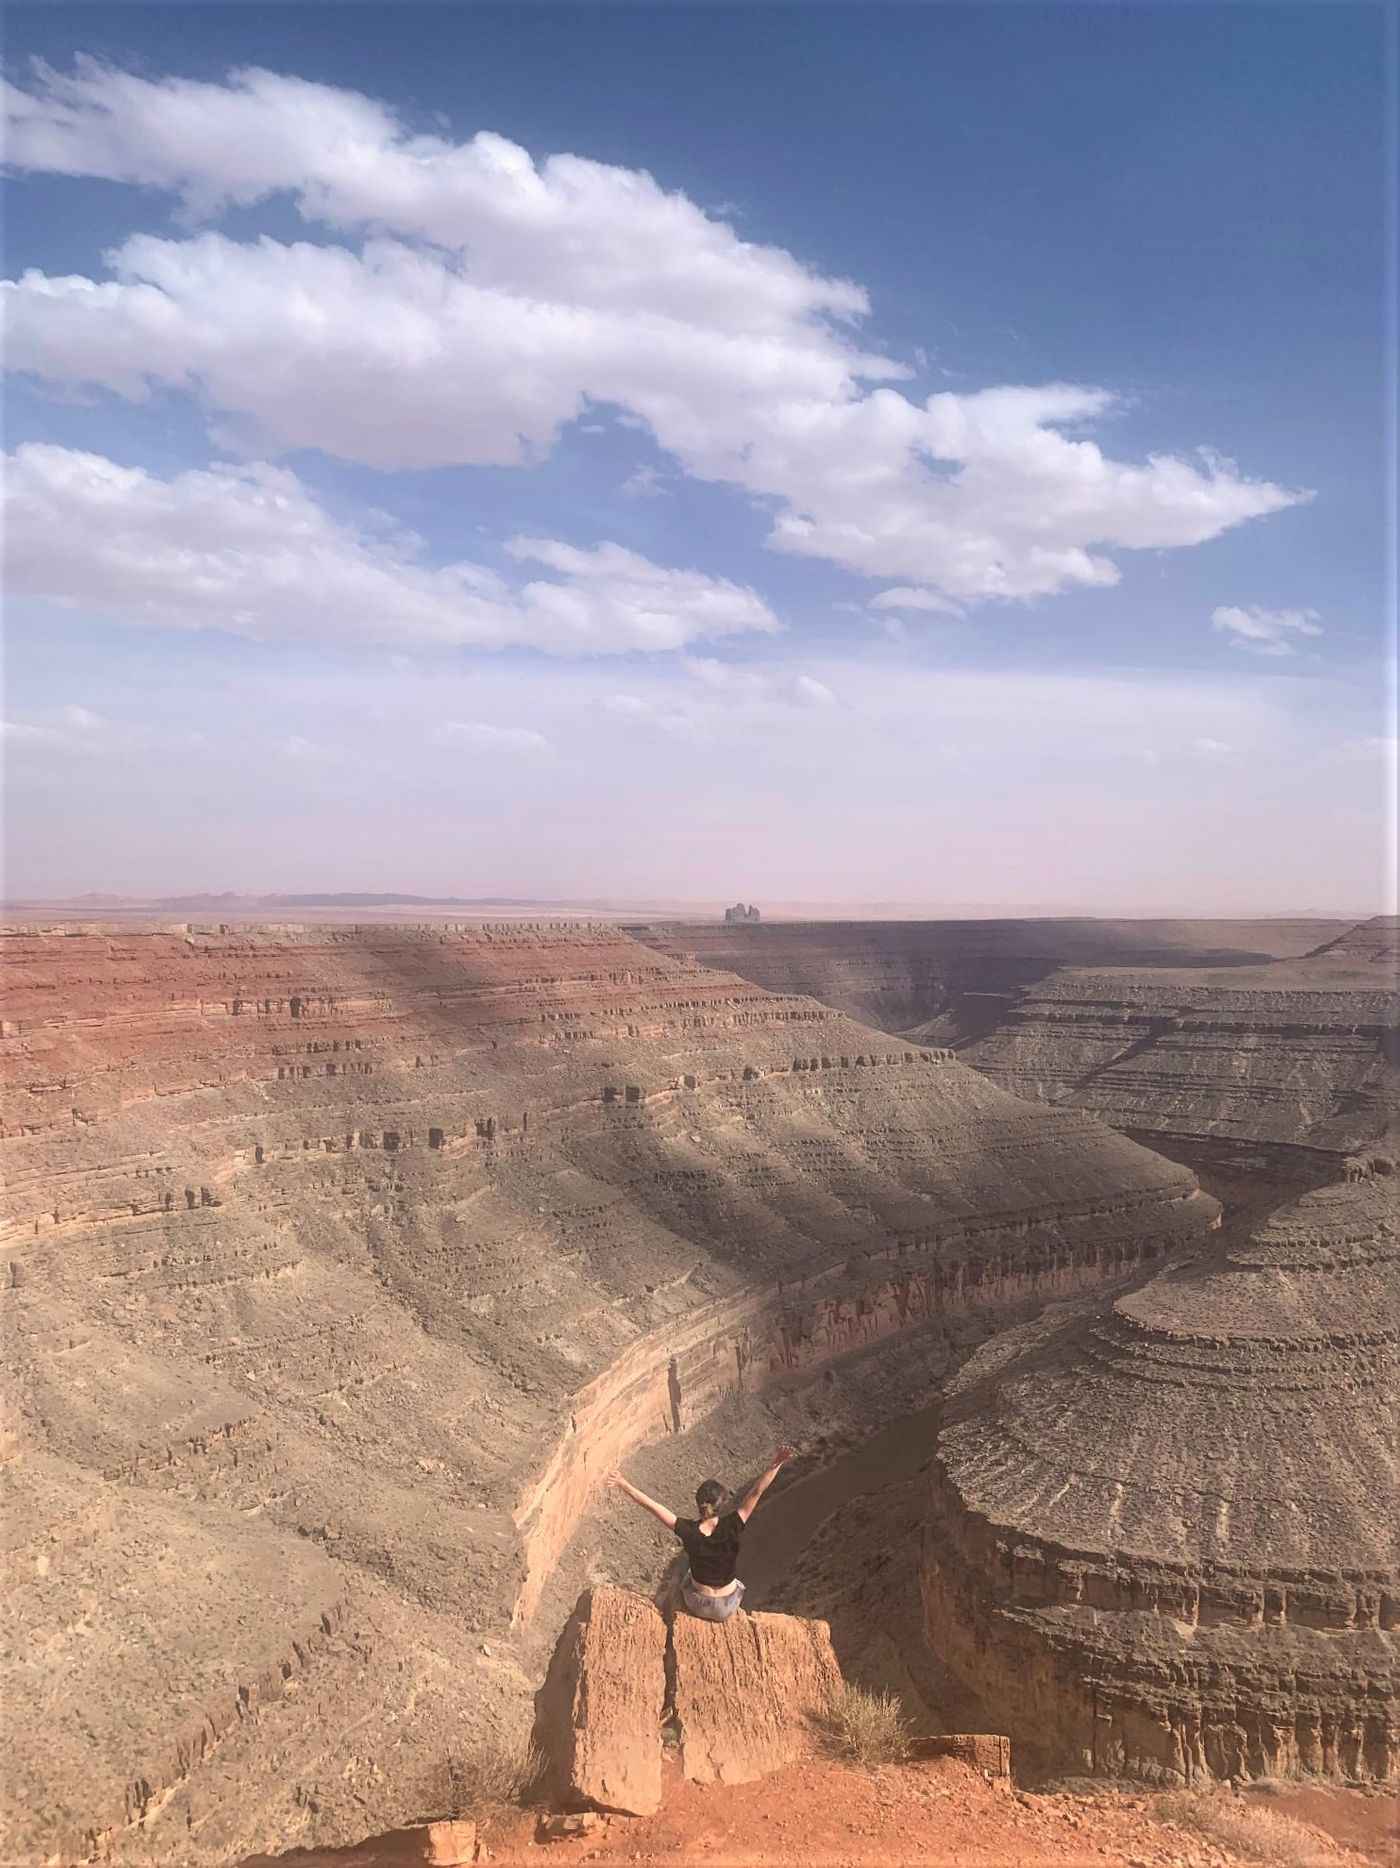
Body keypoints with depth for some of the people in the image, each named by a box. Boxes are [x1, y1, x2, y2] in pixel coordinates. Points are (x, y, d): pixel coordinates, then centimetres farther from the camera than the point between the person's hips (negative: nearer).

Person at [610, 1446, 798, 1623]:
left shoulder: (689, 1532, -26)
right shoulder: (731, 1527, -28)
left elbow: (651, 1505, -22)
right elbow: (756, 1492, -33)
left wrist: (624, 1485, -14)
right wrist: (776, 1465, -37)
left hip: (697, 1606, 1)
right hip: (726, 1609, 0)